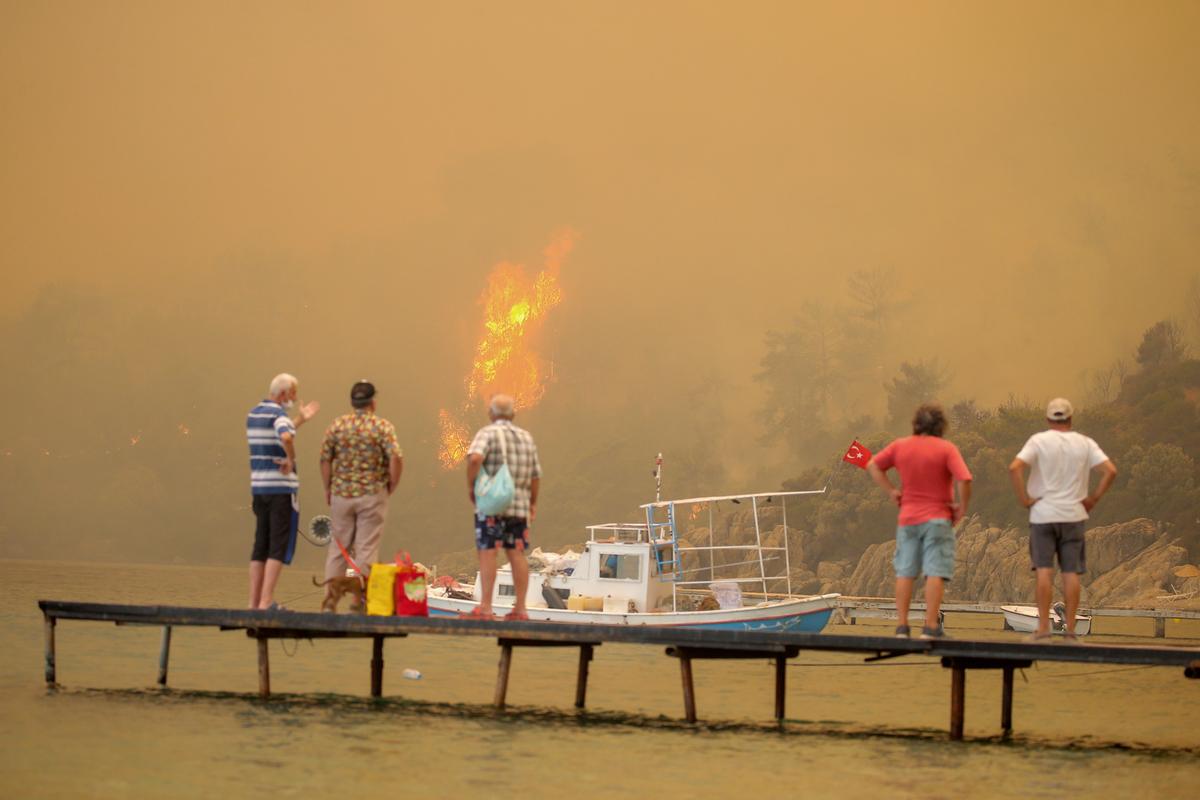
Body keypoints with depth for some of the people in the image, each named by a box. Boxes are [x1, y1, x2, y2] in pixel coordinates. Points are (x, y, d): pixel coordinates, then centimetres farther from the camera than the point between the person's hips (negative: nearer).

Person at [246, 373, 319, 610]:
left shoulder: (254, 414, 13)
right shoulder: (278, 414, -13)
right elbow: (286, 438, -34)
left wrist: (300, 420, 29)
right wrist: (291, 459, -17)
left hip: (258, 486, 8)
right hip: (282, 487, -8)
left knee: (261, 545, 11)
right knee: (280, 546, -5)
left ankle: (255, 601, 11)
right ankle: (266, 601, -10)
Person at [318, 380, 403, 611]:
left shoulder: (337, 425, 2)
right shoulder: (383, 427, -6)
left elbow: (325, 459, 1)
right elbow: (396, 459, -16)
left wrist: (328, 488, 12)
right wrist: (392, 486, -1)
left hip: (341, 494, 3)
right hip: (372, 494, -3)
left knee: (339, 546, 12)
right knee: (366, 548, 2)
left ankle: (330, 596, 8)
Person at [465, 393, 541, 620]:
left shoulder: (488, 433, -4)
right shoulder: (526, 437, 13)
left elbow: (475, 457, -23)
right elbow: (536, 475, 14)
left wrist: (470, 485, -11)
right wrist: (533, 503, 26)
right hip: (519, 504, 5)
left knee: (488, 552, -5)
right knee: (517, 554, 7)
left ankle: (485, 607, -10)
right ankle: (520, 608, 5)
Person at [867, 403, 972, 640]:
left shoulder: (900, 446, 3)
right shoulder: (946, 449, -10)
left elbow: (873, 465, 12)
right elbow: (964, 480, -20)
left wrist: (891, 490, 11)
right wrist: (962, 507, -6)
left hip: (908, 518, 4)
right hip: (937, 518, -4)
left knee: (905, 573, 9)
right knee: (935, 573, -4)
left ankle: (902, 626, 8)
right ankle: (931, 626, -9)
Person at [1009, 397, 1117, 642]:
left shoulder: (1039, 441, -4)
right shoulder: (1085, 443, 3)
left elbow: (1014, 468, -16)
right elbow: (1110, 470, -6)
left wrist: (1024, 498, -8)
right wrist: (1093, 498, 2)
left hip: (1043, 514, -1)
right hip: (1073, 516, 2)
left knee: (1044, 571, -1)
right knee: (1071, 572, 4)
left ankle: (1043, 628, -4)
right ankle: (1070, 629, 3)